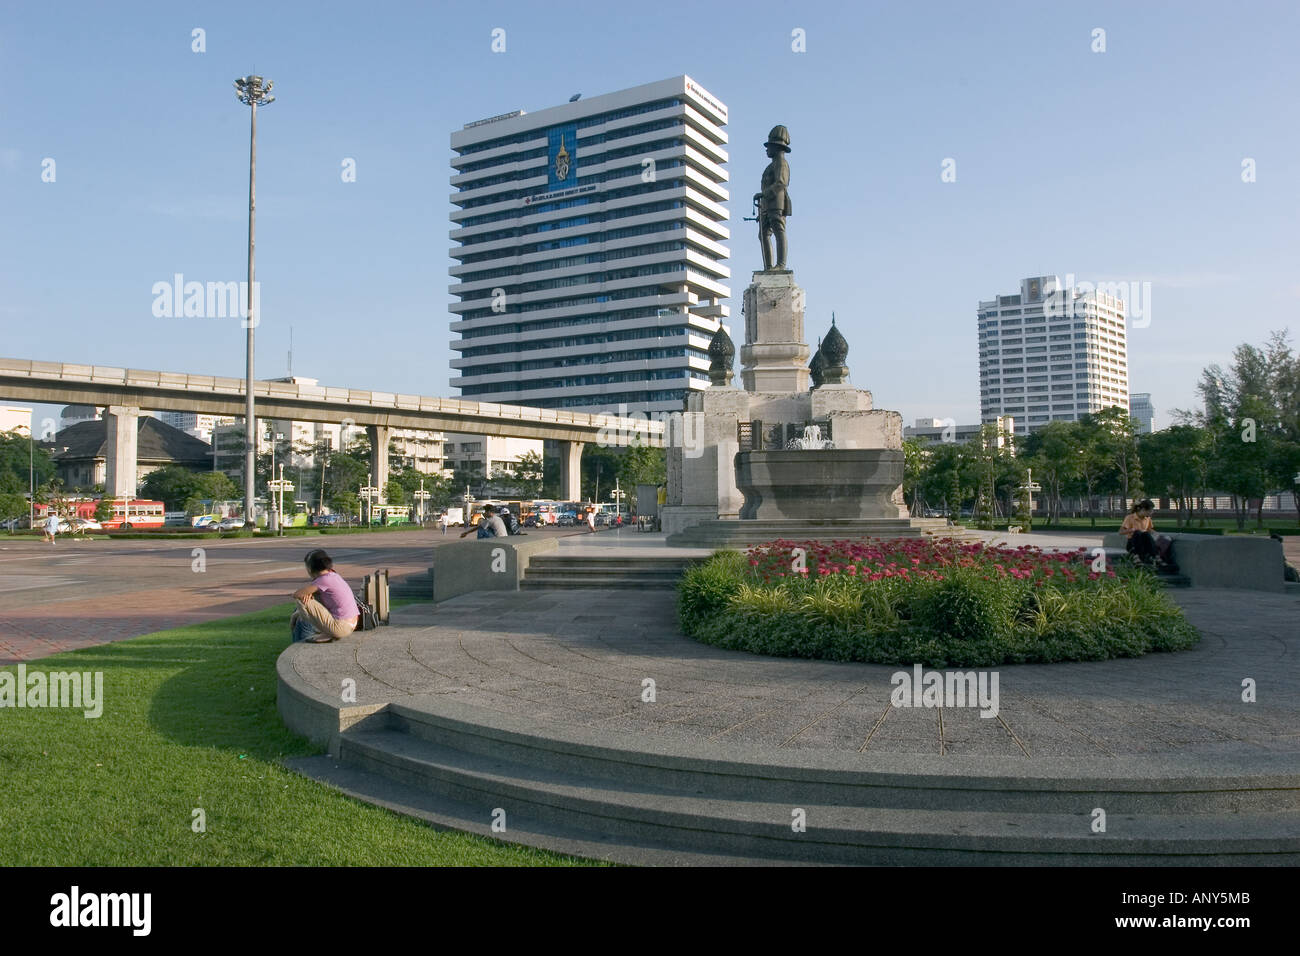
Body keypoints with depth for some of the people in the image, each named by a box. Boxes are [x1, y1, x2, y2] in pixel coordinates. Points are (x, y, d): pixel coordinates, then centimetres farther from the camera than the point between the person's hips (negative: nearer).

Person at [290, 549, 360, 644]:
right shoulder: (334, 575, 11)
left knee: (301, 601, -8)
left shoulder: (325, 579, -16)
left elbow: (296, 595, -14)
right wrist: (309, 593, -3)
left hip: (340, 628, -9)